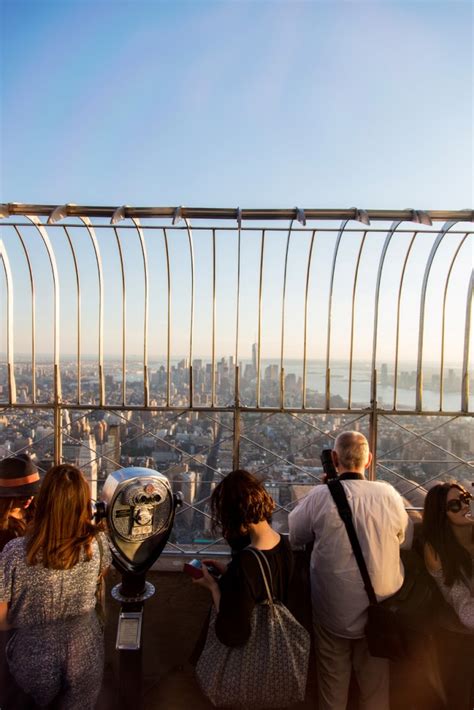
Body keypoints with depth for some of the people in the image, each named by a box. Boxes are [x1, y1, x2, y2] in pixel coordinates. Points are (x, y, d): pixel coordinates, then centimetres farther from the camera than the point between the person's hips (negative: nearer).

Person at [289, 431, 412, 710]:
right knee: (376, 683, 24)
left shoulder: (320, 496, -20)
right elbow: (407, 539, 3)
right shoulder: (389, 494, -14)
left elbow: (295, 535, -4)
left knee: (333, 680, 21)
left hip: (333, 611, -1)